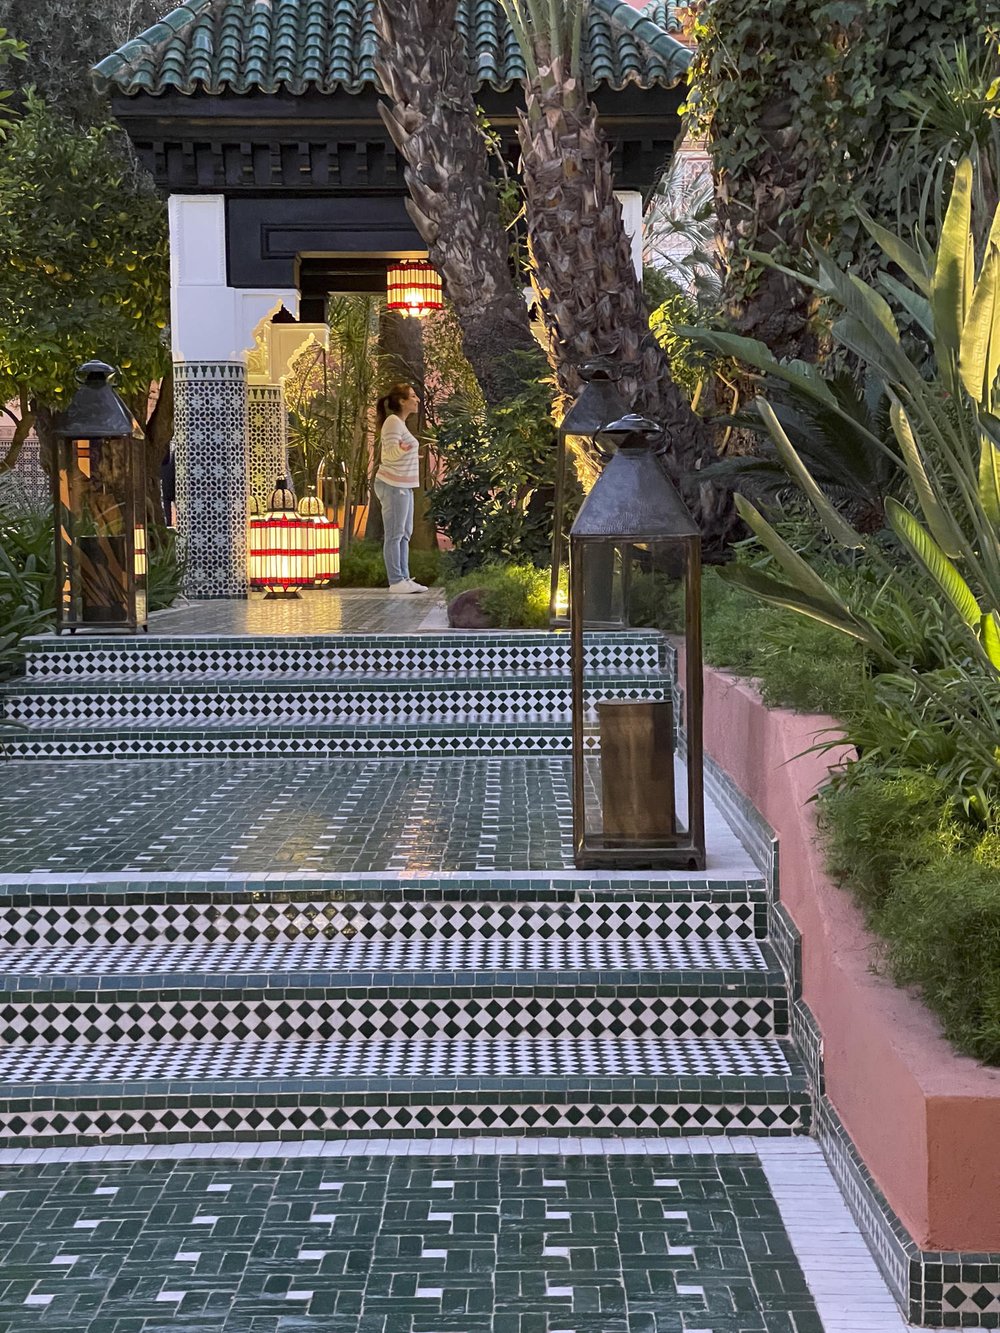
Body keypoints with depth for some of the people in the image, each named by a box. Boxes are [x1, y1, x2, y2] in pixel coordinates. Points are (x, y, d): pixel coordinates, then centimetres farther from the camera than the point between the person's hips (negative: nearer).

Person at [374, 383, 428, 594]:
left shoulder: (400, 422, 15)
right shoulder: (393, 422, -13)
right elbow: (391, 453, -21)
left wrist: (410, 455, 34)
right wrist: (402, 449, -40)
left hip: (403, 486, 10)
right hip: (393, 486, -10)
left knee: (405, 533, 11)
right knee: (394, 534, -7)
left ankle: (404, 579, 14)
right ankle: (396, 581, -6)